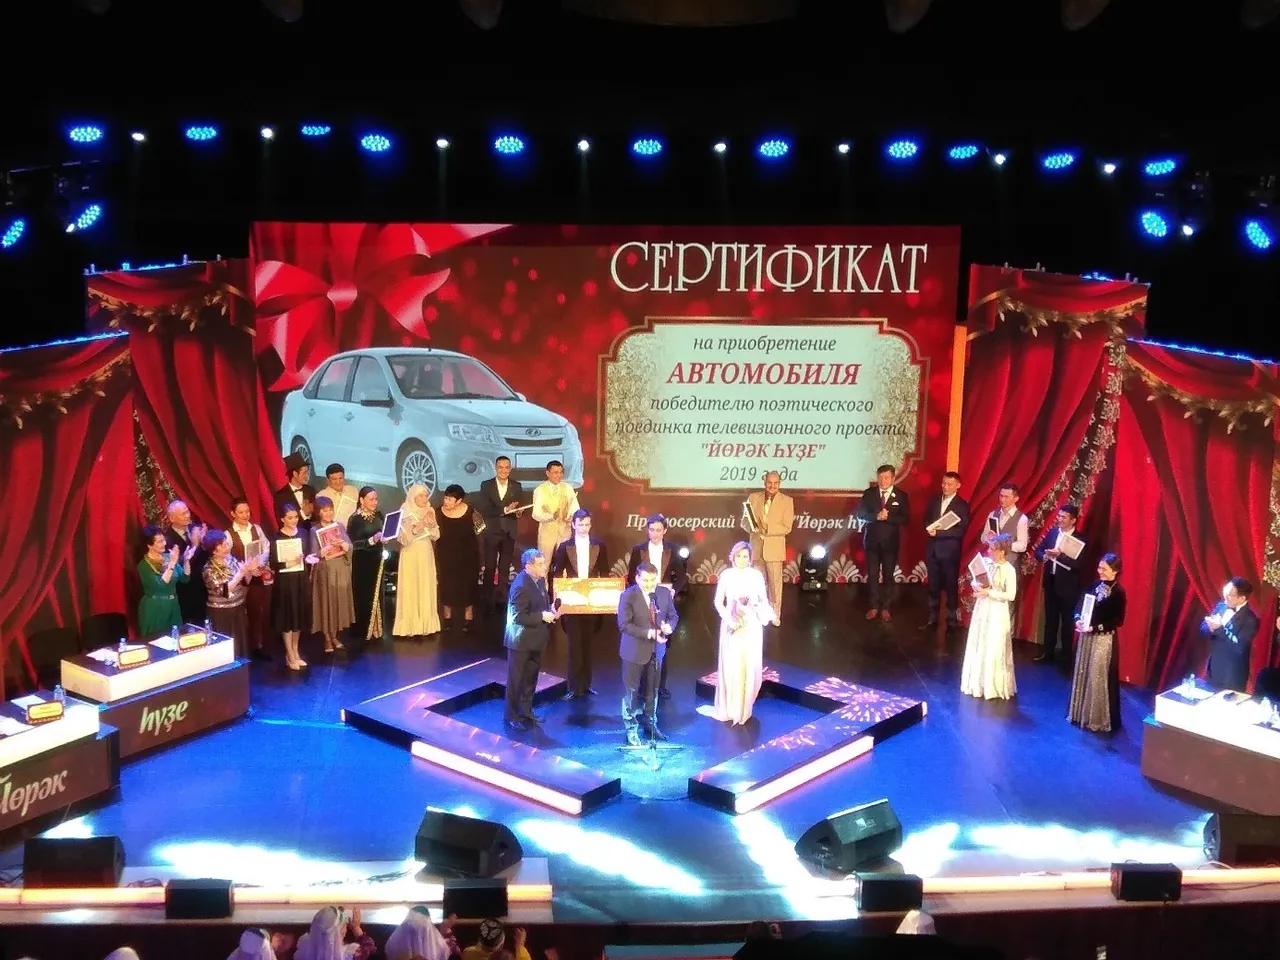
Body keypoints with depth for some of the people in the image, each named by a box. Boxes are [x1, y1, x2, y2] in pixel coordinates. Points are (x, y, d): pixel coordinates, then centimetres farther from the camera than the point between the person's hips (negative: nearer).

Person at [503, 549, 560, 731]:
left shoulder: (539, 579, 0)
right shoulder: (521, 586, -27)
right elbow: (518, 617, -27)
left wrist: (550, 610, -4)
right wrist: (542, 616, -24)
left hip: (534, 638, 9)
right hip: (521, 640, -9)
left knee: (531, 678, 21)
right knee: (516, 680, 6)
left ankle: (526, 711, 35)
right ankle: (511, 716, 19)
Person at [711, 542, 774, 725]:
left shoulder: (756, 575, -4)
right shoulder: (726, 575, -5)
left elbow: (764, 600, 2)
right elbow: (718, 602, -1)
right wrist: (728, 620, -14)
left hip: (751, 626, 1)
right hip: (731, 625, -1)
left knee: (749, 666, 4)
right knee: (731, 666, 2)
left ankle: (744, 707, 20)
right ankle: (729, 708, 14)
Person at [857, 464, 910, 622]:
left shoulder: (901, 496, -2)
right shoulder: (869, 493, 1)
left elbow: (904, 519, -8)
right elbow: (861, 514, -3)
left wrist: (888, 517, -23)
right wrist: (877, 516, -20)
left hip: (890, 541, -1)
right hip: (872, 540, 1)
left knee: (888, 576, 6)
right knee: (872, 575, 5)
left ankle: (886, 607, 15)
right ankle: (874, 606, 15)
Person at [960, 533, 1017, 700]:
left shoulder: (1009, 570, -16)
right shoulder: (985, 562, -1)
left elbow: (1010, 595, -17)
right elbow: (974, 581, 10)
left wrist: (989, 592, -19)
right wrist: (977, 586, -13)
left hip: (997, 613, -6)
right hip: (981, 608, 6)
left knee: (993, 649, 1)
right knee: (978, 646, 14)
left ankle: (993, 686, 14)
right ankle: (978, 682, 28)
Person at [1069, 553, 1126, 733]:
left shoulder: (1118, 592, -14)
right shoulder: (1095, 584, 3)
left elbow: (1118, 621, -15)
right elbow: (1080, 604, 7)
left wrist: (1094, 627, -20)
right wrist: (1078, 619, -13)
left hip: (1103, 640, -6)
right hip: (1086, 637, 6)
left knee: (1098, 678, 1)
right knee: (1082, 675, 14)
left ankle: (1098, 719, 12)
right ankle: (1080, 713, 28)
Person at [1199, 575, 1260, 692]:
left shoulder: (1250, 619, -19)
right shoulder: (1221, 606, 2)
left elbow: (1240, 647, -25)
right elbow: (1203, 627, 4)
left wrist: (1220, 629, -28)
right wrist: (1211, 628, -18)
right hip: (1213, 668, 6)